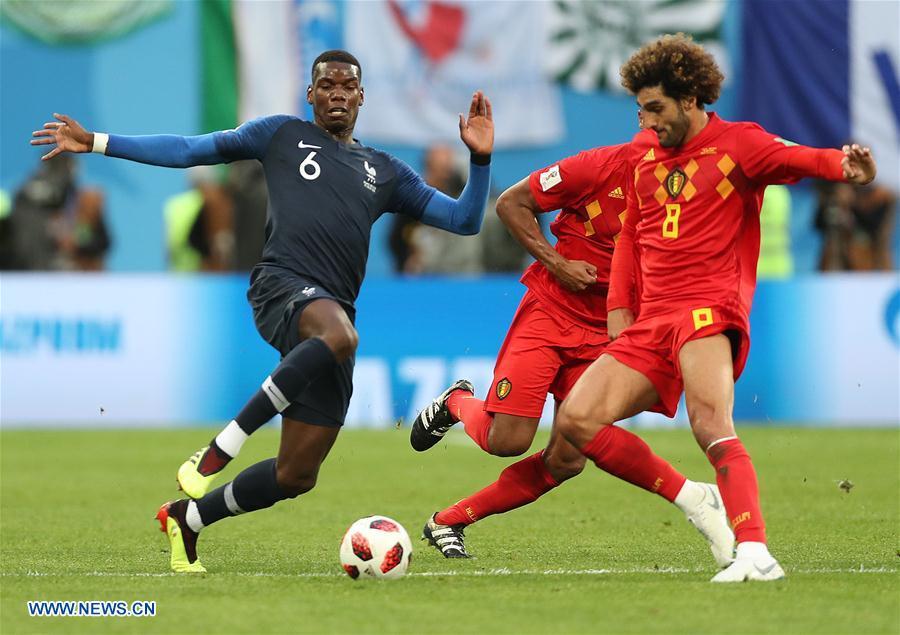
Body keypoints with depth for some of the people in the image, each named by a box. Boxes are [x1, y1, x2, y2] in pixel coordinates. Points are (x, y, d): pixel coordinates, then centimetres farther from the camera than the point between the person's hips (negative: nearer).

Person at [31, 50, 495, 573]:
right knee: (339, 334, -43)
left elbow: (463, 220, 24)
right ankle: (219, 450, -31)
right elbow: (191, 150, 14)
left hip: (336, 312, 5)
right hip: (282, 286, -5)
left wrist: (480, 159, 8)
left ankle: (187, 519, 24)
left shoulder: (385, 172, 24)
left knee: (296, 477, -2)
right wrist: (95, 142, 8)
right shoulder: (284, 135, 15)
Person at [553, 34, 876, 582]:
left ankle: (755, 552, -39)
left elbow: (797, 159, -21)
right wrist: (619, 306, 16)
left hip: (708, 310, -7)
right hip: (651, 321, 7)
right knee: (576, 420, -3)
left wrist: (844, 166, -43)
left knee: (711, 423, -30)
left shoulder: (737, 144, -3)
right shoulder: (644, 150, 16)